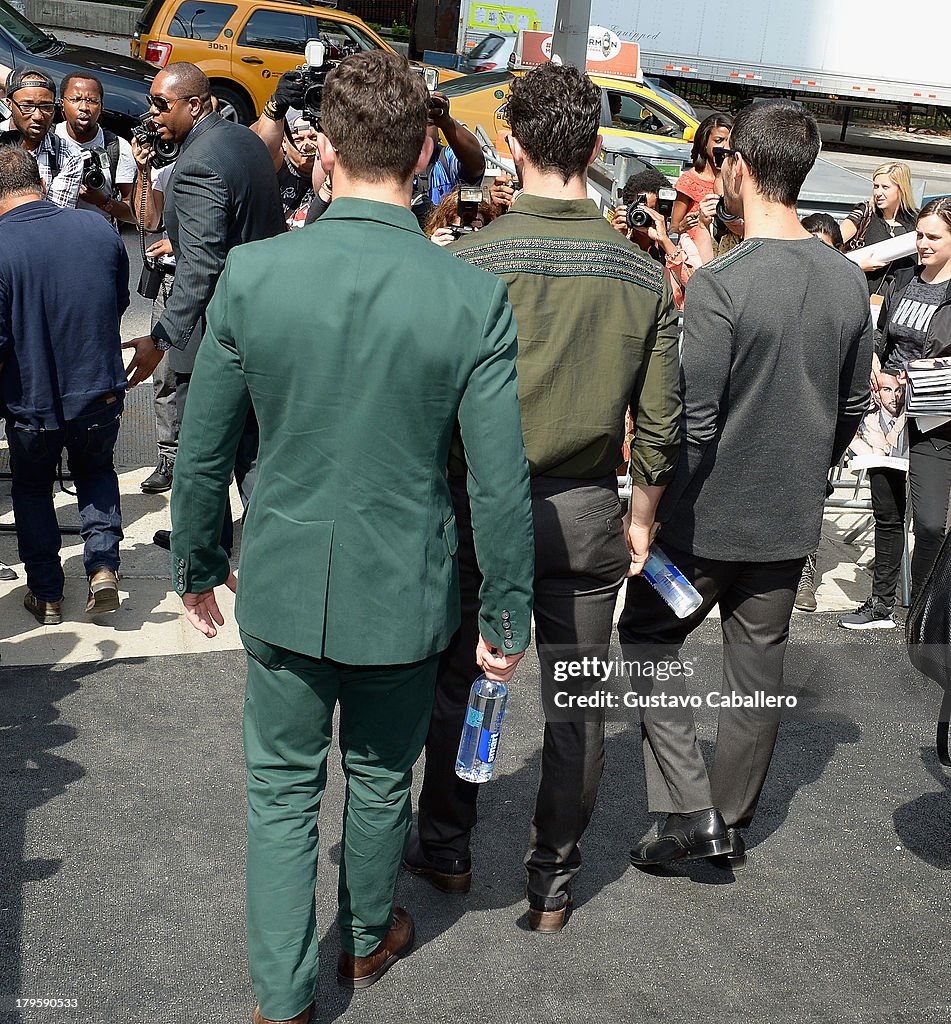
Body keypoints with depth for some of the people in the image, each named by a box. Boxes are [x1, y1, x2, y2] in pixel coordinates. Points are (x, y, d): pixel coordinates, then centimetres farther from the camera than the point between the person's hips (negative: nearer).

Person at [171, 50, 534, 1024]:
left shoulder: (251, 273, -13)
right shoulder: (474, 298, -16)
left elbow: (201, 451, -5)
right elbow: (502, 483, -13)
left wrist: (197, 562, 12)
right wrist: (506, 617, 0)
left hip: (283, 587, 0)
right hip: (404, 594, 0)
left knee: (282, 787, 17)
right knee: (381, 779, 22)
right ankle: (367, 940, 47)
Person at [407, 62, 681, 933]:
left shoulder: (471, 261, -13)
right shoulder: (644, 277, -3)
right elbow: (661, 423, 1)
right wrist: (641, 519, 14)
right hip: (587, 514, 2)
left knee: (458, 682, 17)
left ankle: (447, 849, 34)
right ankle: (554, 882, 27)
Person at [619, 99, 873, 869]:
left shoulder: (720, 284, -20)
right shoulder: (849, 283, 1)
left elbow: (691, 424, -21)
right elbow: (855, 408, 10)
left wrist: (651, 511, -9)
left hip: (711, 516, -6)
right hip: (792, 519, 6)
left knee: (650, 635, 13)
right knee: (759, 665, 15)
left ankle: (691, 811, 9)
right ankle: (733, 822, 30)